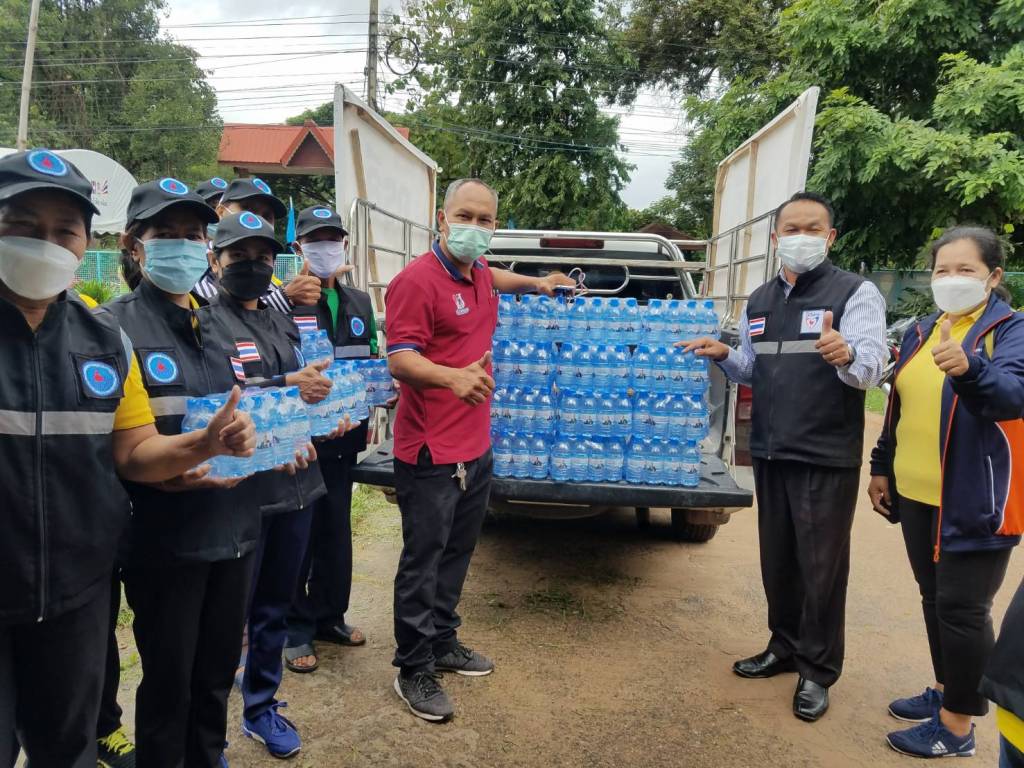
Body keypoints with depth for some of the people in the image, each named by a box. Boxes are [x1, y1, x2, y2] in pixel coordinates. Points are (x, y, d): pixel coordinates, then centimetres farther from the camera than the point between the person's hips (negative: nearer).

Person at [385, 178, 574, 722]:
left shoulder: (479, 272, 10)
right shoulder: (418, 279, -17)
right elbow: (400, 359, -24)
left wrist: (535, 283, 33)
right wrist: (452, 376, -41)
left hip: (476, 446, 9)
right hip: (431, 452, -9)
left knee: (457, 552, 19)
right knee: (423, 559, 2)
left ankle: (443, 643, 36)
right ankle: (413, 670, 18)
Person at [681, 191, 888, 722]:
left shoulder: (856, 293, -8)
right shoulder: (759, 301, 11)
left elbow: (872, 367, -21)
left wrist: (846, 354, -44)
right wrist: (724, 357, -2)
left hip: (827, 458, -6)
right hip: (769, 453, 6)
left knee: (821, 566, 5)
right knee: (777, 559, 17)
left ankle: (818, 671, 22)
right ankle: (784, 648, 36)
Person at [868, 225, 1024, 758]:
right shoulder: (920, 332, 10)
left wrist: (970, 369, -47)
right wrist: (882, 467, 15)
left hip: (975, 500, -6)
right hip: (918, 495, 7)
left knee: (963, 609, 0)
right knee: (934, 599, 18)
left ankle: (957, 726, 14)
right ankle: (946, 691, 35)